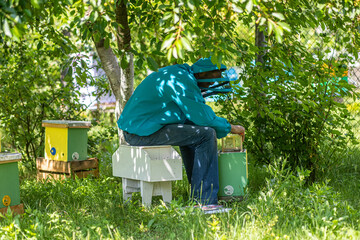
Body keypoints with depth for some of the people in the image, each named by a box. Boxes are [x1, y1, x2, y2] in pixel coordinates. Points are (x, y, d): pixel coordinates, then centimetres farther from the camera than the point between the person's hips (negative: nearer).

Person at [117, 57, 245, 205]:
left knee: (191, 131, 28)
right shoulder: (183, 81, -14)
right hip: (145, 131, -11)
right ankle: (205, 199, -8)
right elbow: (204, 118, -17)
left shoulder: (175, 73, 18)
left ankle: (197, 189, 28)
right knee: (206, 134, -12)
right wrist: (231, 128, -1)